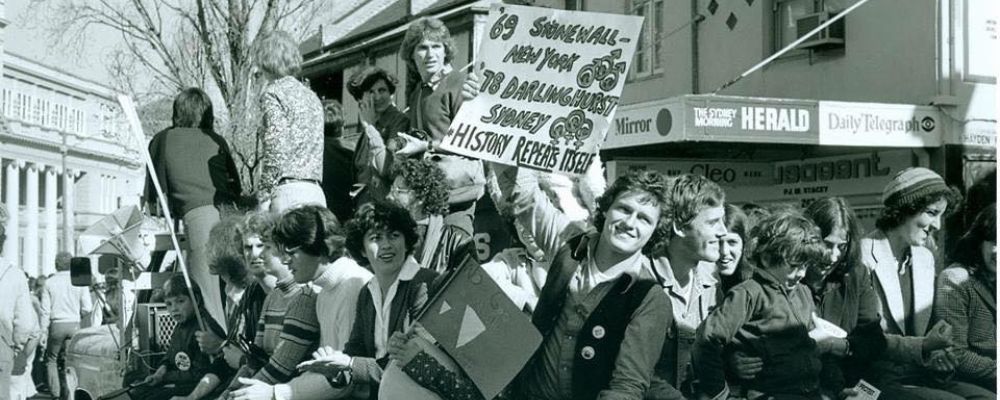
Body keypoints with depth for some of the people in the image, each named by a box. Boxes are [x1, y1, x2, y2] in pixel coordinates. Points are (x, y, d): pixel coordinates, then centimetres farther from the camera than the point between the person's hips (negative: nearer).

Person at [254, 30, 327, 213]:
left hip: (289, 191, -7)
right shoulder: (312, 96, 20)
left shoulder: (273, 93, -2)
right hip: (316, 192, 7)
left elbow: (276, 151, -12)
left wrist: (264, 196, -10)